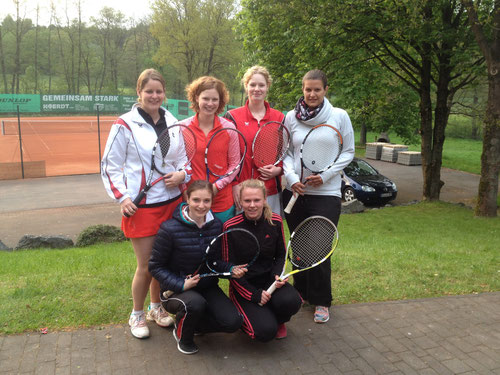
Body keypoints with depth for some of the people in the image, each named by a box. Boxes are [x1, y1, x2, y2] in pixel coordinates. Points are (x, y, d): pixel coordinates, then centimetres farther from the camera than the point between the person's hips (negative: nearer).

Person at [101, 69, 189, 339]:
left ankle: (156, 307, 34)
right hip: (142, 205, -4)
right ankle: (137, 315, 24)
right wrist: (122, 197, -12)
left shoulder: (172, 123, 9)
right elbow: (110, 165, -2)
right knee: (146, 265, 1)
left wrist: (183, 174, -5)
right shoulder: (125, 125, -5)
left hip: (171, 202, 5)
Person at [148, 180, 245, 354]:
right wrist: (181, 285, -23)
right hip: (176, 290, -4)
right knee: (195, 303, -37)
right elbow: (155, 266, -11)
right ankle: (183, 337, -1)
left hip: (208, 287, 5)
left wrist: (231, 270, -13)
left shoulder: (216, 225, -4)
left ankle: (188, 322, 14)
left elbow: (216, 260, 8)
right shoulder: (170, 229, -19)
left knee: (233, 322, -15)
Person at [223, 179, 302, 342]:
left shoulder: (275, 221, -4)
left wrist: (278, 274, -11)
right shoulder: (231, 227, -13)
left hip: (269, 280, 3)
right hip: (243, 286, -3)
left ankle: (278, 321, 8)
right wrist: (254, 294, -17)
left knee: (291, 301, -29)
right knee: (266, 331, -23)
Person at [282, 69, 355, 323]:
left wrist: (325, 175, -10)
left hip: (326, 193, -2)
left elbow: (348, 152, 2)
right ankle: (301, 291, 32)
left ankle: (321, 301, 16)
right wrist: (292, 177, -11)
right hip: (295, 191, 3)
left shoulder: (339, 116, -1)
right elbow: (286, 152, 7)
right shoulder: (291, 117, 3)